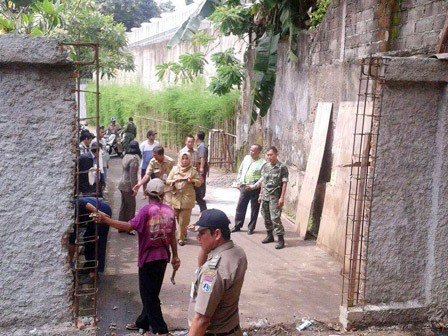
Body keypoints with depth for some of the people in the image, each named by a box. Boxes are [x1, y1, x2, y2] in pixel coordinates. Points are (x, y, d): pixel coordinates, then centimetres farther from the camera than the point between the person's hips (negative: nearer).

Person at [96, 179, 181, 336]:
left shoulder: (147, 210, -15)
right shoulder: (169, 210, 1)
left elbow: (130, 226, -25)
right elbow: (172, 235, 6)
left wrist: (107, 220, -22)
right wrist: (175, 256, 14)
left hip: (149, 257, -6)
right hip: (163, 257, 6)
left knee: (149, 295, 5)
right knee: (151, 292, 19)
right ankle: (142, 322, 35)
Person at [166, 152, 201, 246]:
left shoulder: (192, 170, 2)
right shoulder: (175, 169, 8)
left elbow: (199, 182, 2)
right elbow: (167, 181, 6)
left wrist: (192, 181, -18)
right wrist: (174, 181, -15)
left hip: (187, 198, -2)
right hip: (176, 198, 2)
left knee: (184, 220, -3)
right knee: (179, 219, 9)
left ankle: (181, 238, 6)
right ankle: (183, 234, 30)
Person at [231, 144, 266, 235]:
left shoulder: (263, 163, -10)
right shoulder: (246, 158, 8)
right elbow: (240, 170, 19)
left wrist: (253, 186, -19)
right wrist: (239, 182, 13)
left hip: (255, 189, -5)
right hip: (244, 187, 5)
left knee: (254, 209, 5)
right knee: (240, 207, 8)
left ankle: (251, 228, 17)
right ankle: (237, 226, 20)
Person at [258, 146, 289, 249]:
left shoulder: (282, 167, -8)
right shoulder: (265, 166, 9)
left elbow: (284, 183, -9)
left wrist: (282, 197, -14)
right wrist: (261, 195, 15)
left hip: (275, 197, -6)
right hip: (265, 196, 6)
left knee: (275, 218, -11)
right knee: (266, 217, 13)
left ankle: (281, 239, -3)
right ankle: (270, 235, 29)